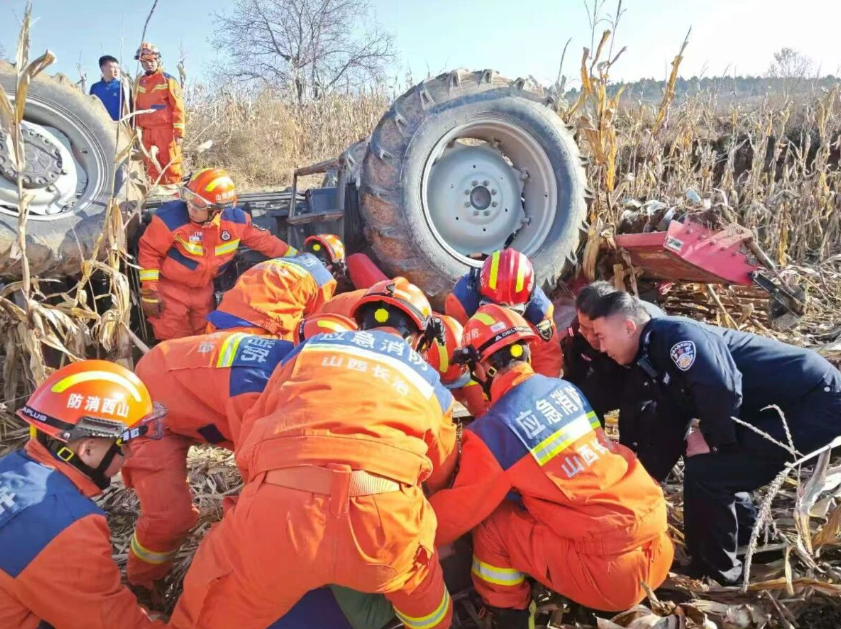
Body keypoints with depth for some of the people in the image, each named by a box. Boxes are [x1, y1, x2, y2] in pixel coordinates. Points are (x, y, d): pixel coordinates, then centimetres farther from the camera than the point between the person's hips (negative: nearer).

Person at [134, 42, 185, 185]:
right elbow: (137, 108, 20)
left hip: (165, 130, -6)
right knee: (152, 167, 8)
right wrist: (138, 129, 14)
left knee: (171, 165, -5)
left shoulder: (168, 80, -1)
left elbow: (178, 107, -6)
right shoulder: (139, 82, 16)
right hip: (147, 132, 6)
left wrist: (179, 132, -12)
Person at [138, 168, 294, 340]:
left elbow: (263, 240, 0)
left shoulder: (236, 219, -13)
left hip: (203, 290, 4)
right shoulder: (171, 217, -25)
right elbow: (149, 251, -16)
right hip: (170, 289, -4)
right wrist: (149, 292, -16)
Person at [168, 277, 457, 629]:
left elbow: (250, 438, 26)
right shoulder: (429, 380, 27)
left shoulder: (311, 348, 24)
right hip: (385, 513, 1)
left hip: (279, 504, 0)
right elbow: (441, 476, 38)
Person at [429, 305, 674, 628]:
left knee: (491, 523, 2)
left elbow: (458, 510, -3)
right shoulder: (567, 388, 7)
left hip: (615, 570, -7)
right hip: (657, 543, 7)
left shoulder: (492, 431, -13)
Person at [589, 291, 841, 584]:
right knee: (716, 466, 16)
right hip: (790, 405, 10)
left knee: (705, 472, -13)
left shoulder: (675, 334, -18)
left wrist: (711, 439, -16)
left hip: (816, 402, -10)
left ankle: (714, 573, 5)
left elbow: (722, 389, -34)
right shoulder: (657, 359, 11)